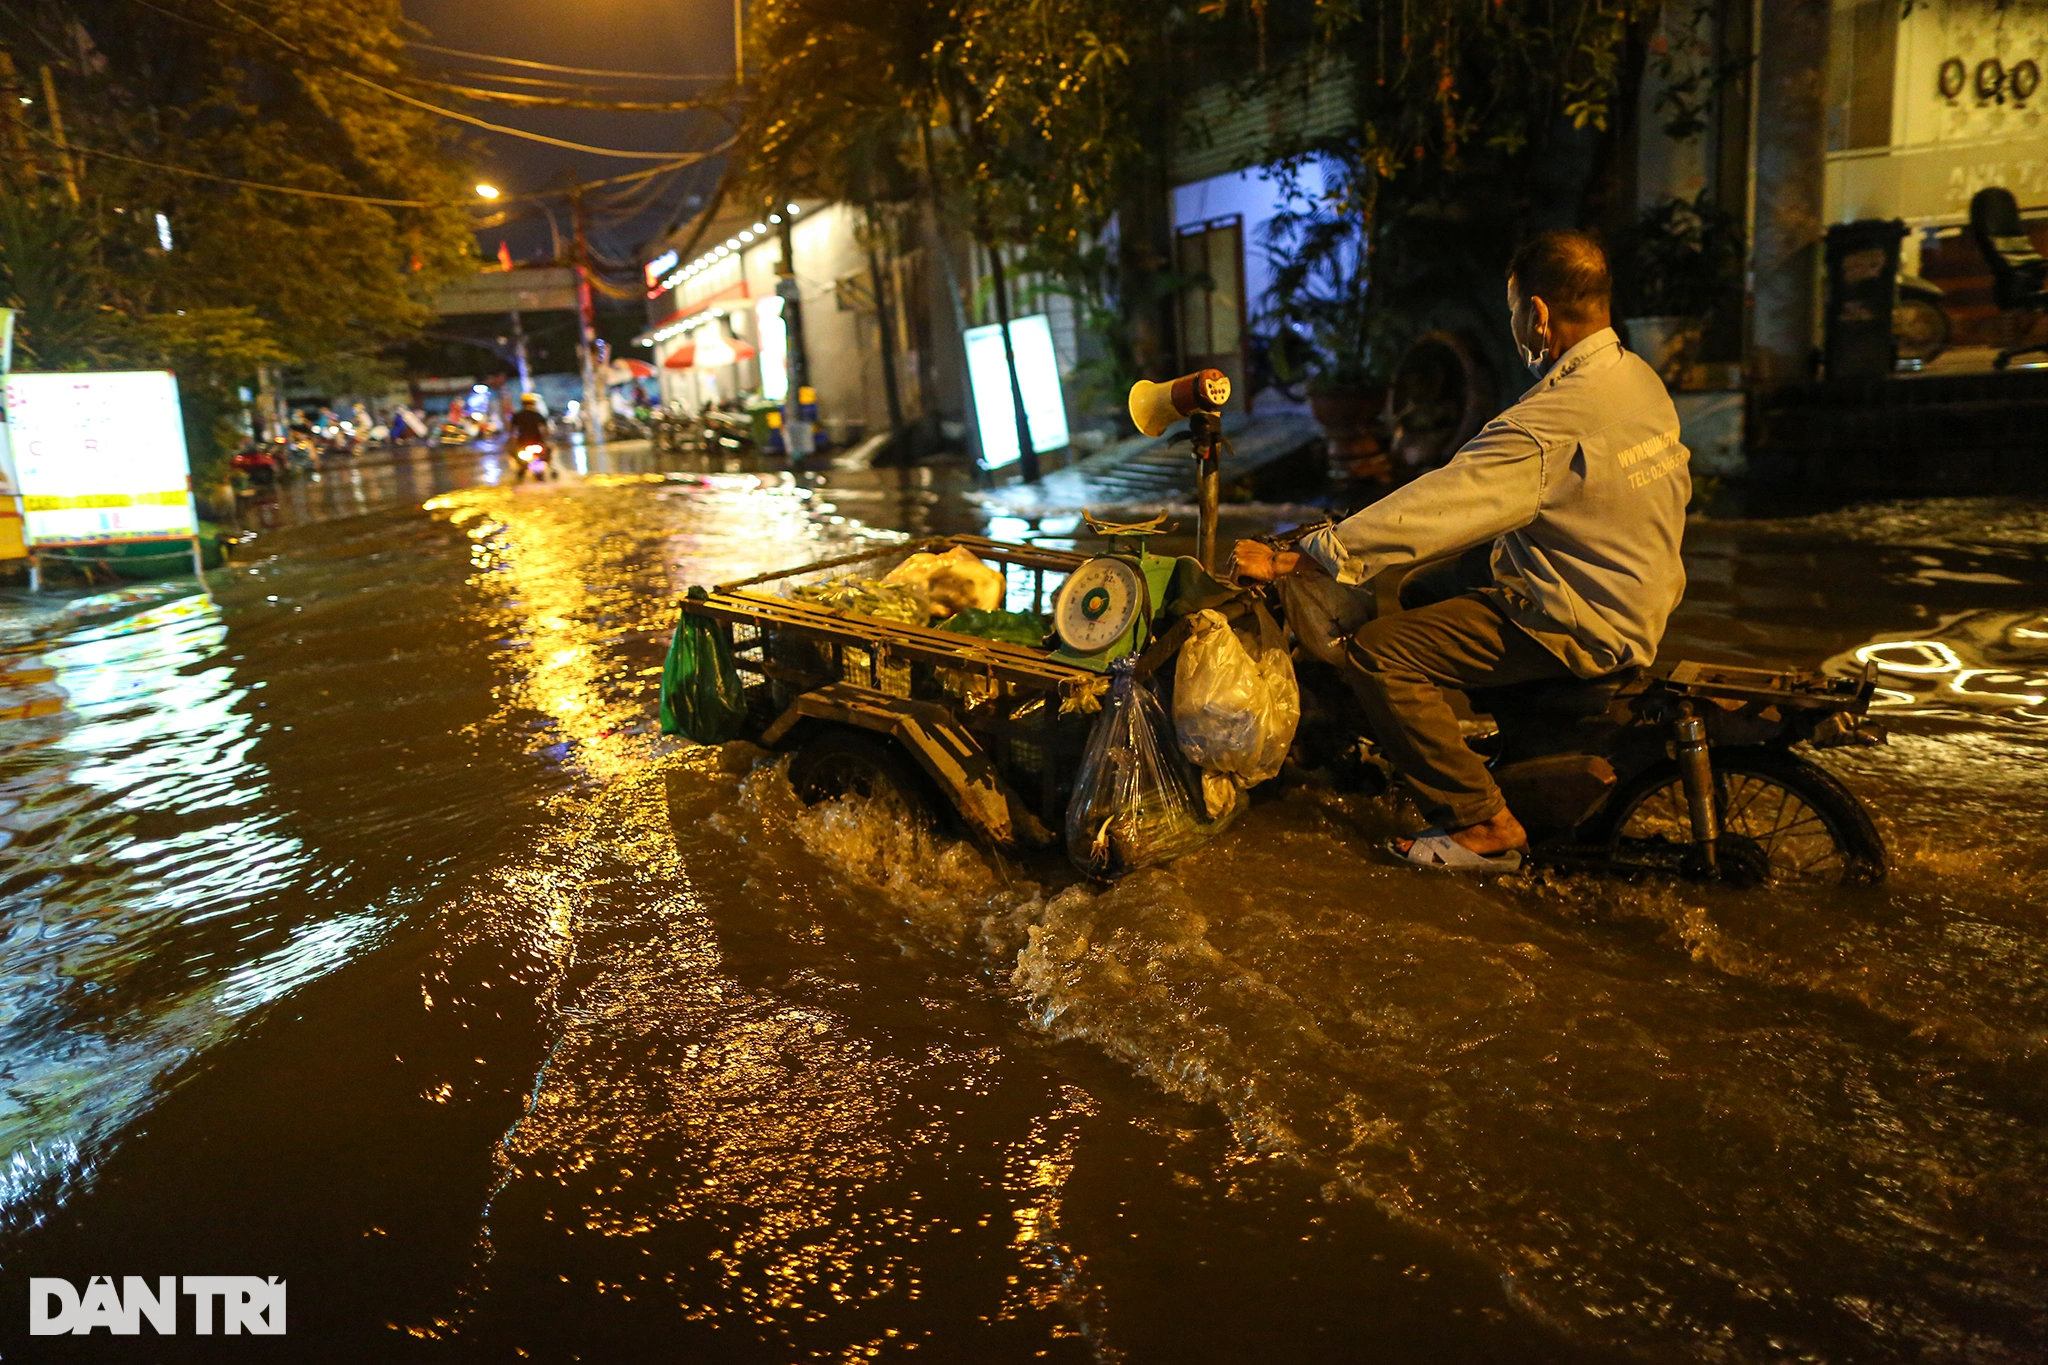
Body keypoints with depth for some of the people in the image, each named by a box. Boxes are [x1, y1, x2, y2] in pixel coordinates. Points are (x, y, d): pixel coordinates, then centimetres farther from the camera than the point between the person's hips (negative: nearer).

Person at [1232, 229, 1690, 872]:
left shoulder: (1553, 423, -27)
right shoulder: (1640, 377, 3)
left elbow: (1428, 511, -30)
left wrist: (1287, 561, -26)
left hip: (1583, 626, -10)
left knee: (1378, 652, -16)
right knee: (1426, 590, 22)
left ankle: (1485, 825, -6)